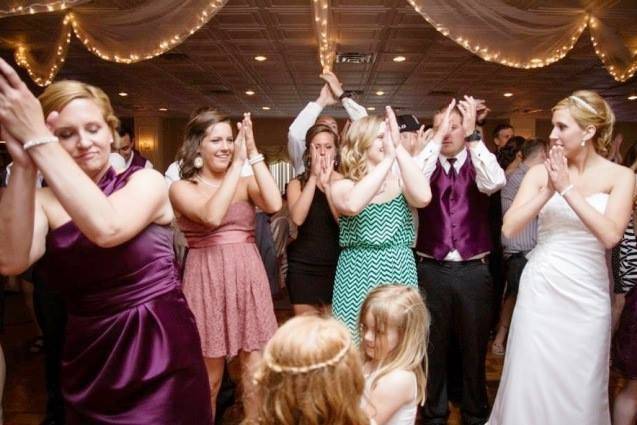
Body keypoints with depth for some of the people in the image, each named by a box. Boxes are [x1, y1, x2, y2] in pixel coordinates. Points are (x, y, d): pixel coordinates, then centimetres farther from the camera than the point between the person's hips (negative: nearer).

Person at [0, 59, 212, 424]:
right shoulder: (45, 201, 0)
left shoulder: (146, 181, -8)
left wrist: (37, 141, -26)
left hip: (158, 349, -3)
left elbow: (106, 228, -29)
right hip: (89, 359, 4)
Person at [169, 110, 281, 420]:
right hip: (208, 280, -2)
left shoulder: (245, 183, 7)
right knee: (209, 378, 11)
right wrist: (239, 162, -17)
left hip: (249, 277, 3)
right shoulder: (182, 187, -1)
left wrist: (253, 153, -10)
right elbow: (212, 216, -21)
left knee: (256, 375, 9)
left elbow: (274, 204, -13)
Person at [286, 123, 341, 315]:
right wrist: (313, 177, -16)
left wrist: (327, 184, -18)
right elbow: (297, 218, -15)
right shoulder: (297, 183, 4)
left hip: (335, 265, 0)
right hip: (303, 267, 0)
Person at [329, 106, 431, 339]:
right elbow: (352, 205, -26)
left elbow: (423, 197, -19)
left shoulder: (400, 181, 3)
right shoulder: (341, 185, -3)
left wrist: (399, 148, -18)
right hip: (357, 280, -2)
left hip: (400, 278, 2)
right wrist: (389, 158, -23)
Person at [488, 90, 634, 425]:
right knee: (530, 381, 9)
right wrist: (549, 190, -18)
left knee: (580, 386, 13)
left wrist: (568, 189, -21)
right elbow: (509, 228, -11)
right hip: (540, 288, 1)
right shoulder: (541, 172, -2)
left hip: (587, 294, 0)